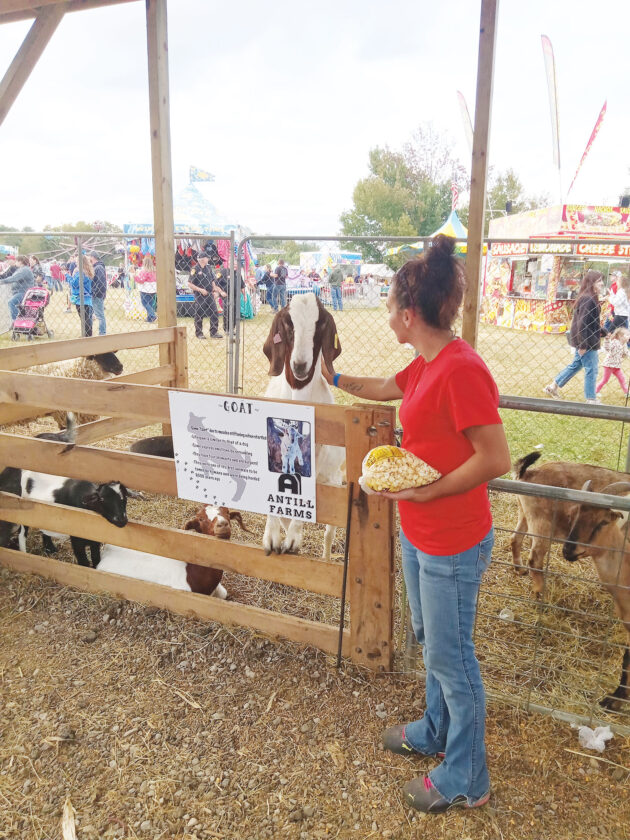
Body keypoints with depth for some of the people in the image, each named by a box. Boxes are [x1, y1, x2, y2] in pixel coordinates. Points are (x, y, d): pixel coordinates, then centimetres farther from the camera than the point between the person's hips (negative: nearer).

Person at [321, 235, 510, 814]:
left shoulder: (461, 369, -26)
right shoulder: (426, 364, 3)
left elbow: (496, 459, -26)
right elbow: (382, 388, 23)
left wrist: (427, 490, -20)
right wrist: (335, 379, 35)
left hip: (452, 546, -9)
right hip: (419, 535, 9)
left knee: (450, 658, 9)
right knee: (431, 642, 25)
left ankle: (465, 780, 32)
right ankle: (435, 732, 49)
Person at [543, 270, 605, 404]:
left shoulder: (590, 298, 11)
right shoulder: (588, 300, -21)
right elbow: (582, 323, -23)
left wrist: (603, 332, 23)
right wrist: (582, 345, -23)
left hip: (586, 340, 10)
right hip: (586, 341, -10)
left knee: (576, 365, 19)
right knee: (591, 369, -1)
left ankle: (553, 386, 26)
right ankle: (591, 399, 9)